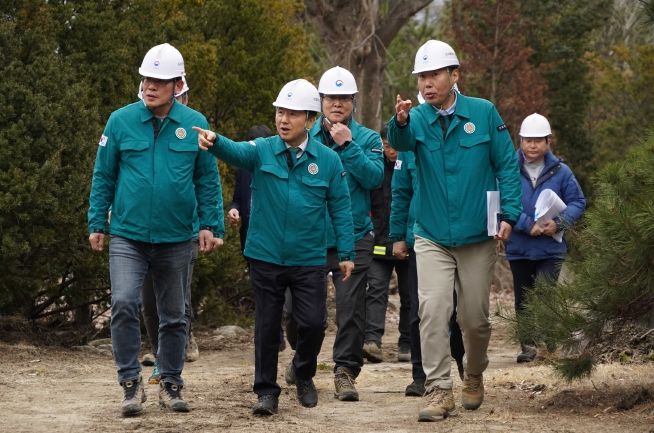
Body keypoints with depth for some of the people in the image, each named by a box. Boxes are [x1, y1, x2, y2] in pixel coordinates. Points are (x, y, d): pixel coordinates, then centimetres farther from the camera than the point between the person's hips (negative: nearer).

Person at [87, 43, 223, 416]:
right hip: (128, 236, -1)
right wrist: (97, 223, 3)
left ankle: (172, 384, 24)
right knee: (124, 304, -18)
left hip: (176, 240, 1)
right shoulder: (121, 121, -3)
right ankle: (132, 382, -7)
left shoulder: (195, 124, -2)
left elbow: (208, 179, 4)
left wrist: (210, 223, -3)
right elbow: (104, 175, 3)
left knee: (174, 316, 11)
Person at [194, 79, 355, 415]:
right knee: (267, 326, 6)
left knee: (313, 323, 0)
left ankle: (304, 376, 27)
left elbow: (340, 208, 3)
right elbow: (237, 152, -25)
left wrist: (346, 253, 1)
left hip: (309, 261, 0)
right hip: (265, 258, 0)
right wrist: (214, 142, -48)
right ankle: (266, 391, 17)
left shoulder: (327, 160, -2)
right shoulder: (262, 151, -3)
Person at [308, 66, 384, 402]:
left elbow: (375, 177, -11)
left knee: (351, 308, -9)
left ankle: (345, 371, -4)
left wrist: (347, 146, -16)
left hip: (353, 238, -2)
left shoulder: (367, 139, 4)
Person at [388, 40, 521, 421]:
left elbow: (508, 165, 0)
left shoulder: (484, 113, -3)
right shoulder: (418, 118, -3)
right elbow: (401, 143, -26)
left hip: (478, 237, 0)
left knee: (475, 318, 8)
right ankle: (439, 391, -10)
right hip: (432, 239, 0)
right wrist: (400, 123, -49)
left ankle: (474, 376, 34)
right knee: (433, 310, -14)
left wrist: (509, 213, -10)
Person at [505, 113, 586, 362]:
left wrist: (559, 223, -14)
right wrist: (527, 225, -19)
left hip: (551, 247, -1)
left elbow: (577, 202, 4)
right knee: (523, 300, 11)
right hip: (519, 247, 1)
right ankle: (528, 345, 23)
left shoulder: (560, 172, 1)